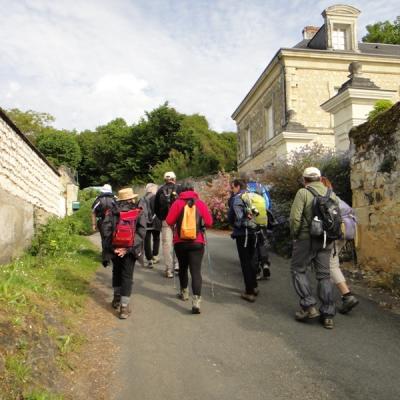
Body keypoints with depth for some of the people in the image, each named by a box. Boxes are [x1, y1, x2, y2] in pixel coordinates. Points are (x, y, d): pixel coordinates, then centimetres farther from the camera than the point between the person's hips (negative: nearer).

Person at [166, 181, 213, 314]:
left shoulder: (177, 203, -4)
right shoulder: (200, 203, -2)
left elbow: (169, 221, -8)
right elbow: (209, 222, -4)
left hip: (180, 241, 1)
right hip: (197, 242, -1)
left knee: (183, 267, 21)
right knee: (196, 271, -3)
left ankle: (184, 293, 37)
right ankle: (196, 300, -14)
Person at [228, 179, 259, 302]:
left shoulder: (237, 198, -10)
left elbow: (237, 217, -17)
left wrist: (235, 227, -1)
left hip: (242, 233, -7)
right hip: (253, 232, 7)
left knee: (245, 262, -1)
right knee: (251, 260, 21)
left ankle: (249, 292, 1)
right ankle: (254, 286, 34)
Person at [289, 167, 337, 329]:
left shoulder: (303, 193, -7)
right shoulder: (331, 194, 9)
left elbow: (295, 217, -15)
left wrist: (294, 235, -1)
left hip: (307, 238, -5)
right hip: (327, 240, 5)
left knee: (298, 270, 11)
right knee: (324, 275, 11)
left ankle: (309, 306, 3)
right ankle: (328, 315, 13)